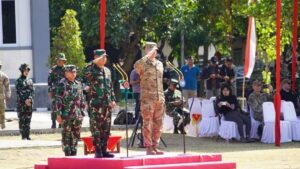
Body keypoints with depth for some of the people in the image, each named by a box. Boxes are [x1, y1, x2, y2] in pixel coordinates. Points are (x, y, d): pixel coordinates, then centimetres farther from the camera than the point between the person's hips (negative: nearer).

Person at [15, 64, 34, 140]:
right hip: (21, 103, -4)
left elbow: (32, 91, 8)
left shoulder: (30, 80, 13)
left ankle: (27, 135, 8)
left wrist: (30, 99, -9)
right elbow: (18, 92, -8)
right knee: (22, 119, -4)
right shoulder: (18, 81, -2)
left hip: (29, 103, 4)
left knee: (28, 119, 5)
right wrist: (25, 101, -14)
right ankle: (23, 136, -2)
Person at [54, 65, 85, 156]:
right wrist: (58, 114, -14)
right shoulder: (62, 84, -6)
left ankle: (73, 152, 17)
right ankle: (67, 153, 1)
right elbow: (58, 100, -10)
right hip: (66, 115, -6)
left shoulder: (78, 84, 13)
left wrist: (82, 113, 15)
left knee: (76, 135, 9)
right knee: (66, 134, -2)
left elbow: (82, 99, 19)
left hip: (77, 115, 6)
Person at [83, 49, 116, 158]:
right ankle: (98, 151, -1)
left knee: (106, 128, 8)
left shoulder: (107, 71, 15)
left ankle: (104, 150, 14)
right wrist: (95, 62, -31)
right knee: (96, 128, -4)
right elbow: (86, 71, -31)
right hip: (96, 104, -6)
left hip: (107, 104, 6)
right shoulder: (92, 70, -5)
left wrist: (113, 100, 13)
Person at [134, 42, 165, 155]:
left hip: (159, 99, 6)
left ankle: (155, 146, 14)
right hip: (147, 99, -6)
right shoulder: (143, 64, -3)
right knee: (147, 124, -4)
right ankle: (148, 147, -1)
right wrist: (149, 55, -20)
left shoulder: (159, 64, 16)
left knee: (158, 124, 7)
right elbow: (137, 65, -27)